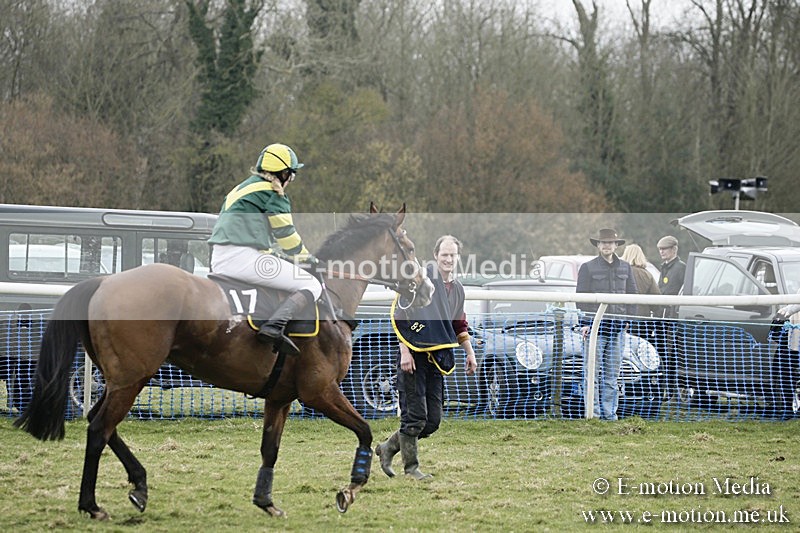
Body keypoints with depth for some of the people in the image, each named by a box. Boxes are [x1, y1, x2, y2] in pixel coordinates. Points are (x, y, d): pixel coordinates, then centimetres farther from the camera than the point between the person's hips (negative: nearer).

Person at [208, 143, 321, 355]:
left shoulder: (240, 189, 26)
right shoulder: (272, 193, -2)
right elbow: (286, 236, 1)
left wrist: (278, 255, 34)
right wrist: (307, 258, 18)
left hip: (219, 261, 9)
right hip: (244, 258, -9)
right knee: (312, 285, -9)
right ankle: (274, 326, -31)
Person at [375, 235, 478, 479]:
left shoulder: (457, 289, 15)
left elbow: (459, 326, 27)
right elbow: (399, 316, -10)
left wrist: (470, 353, 19)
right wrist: (405, 351, -15)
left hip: (437, 358, 7)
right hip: (414, 357, -7)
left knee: (433, 421, 5)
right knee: (415, 417, -7)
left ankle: (389, 447, 22)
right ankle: (411, 467, 5)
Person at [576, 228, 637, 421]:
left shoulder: (625, 268, 13)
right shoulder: (588, 268, 2)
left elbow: (631, 295, 16)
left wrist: (628, 320, 6)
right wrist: (585, 323, -8)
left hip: (617, 326, 4)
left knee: (612, 374, 5)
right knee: (593, 373, -4)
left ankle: (609, 412, 10)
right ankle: (593, 413, -1)